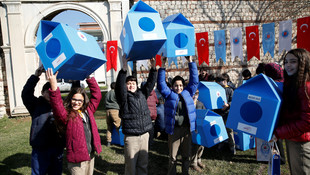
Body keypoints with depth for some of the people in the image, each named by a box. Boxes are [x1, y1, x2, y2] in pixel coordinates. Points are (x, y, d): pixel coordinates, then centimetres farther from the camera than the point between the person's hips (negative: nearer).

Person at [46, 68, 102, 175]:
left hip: (91, 155, 6)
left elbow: (97, 95, 11)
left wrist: (89, 78, 8)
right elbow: (57, 106, -29)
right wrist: (53, 86, -40)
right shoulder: (67, 115, -9)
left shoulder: (88, 110, 8)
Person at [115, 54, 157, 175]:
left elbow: (150, 83, 7)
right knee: (131, 165, 3)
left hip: (144, 135, 5)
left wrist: (153, 68, -5)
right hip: (131, 137, -5)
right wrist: (124, 69, -33)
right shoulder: (124, 96, -4)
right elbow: (119, 86, -21)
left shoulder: (142, 94, 11)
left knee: (143, 164, 16)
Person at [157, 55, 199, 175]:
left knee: (186, 155, 14)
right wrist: (163, 66, -10)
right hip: (173, 130, -2)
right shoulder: (169, 94, 5)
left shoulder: (188, 93, 11)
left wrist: (190, 62, 3)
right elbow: (161, 84, -5)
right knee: (172, 156, 6)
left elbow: (194, 80, 7)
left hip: (187, 129, 3)